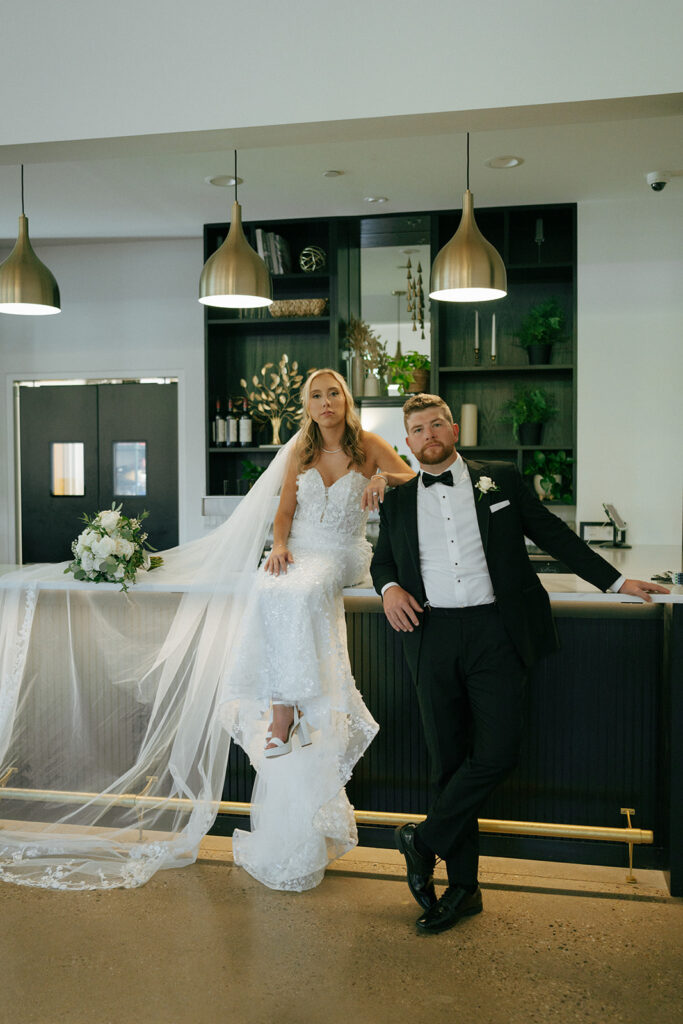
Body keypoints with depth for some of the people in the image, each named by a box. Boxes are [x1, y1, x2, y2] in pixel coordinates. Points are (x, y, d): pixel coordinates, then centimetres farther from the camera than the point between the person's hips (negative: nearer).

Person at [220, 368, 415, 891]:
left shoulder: (368, 445, 5)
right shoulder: (301, 452, 15)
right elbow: (284, 512, 15)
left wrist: (384, 478, -22)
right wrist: (279, 546, -6)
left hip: (339, 557, -3)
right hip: (298, 554, 3)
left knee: (299, 594, -35)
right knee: (275, 594, -30)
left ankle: (285, 708, -32)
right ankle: (286, 709, -29)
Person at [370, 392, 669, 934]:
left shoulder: (500, 480, 10)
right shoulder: (398, 499, 14)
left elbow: (553, 534, 14)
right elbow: (382, 557, 23)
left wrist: (616, 580, 13)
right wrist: (389, 586, 0)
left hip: (496, 631, -1)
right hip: (434, 636, 2)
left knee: (497, 752, -11)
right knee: (449, 761, 5)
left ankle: (424, 840, 10)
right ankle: (463, 885, 17)